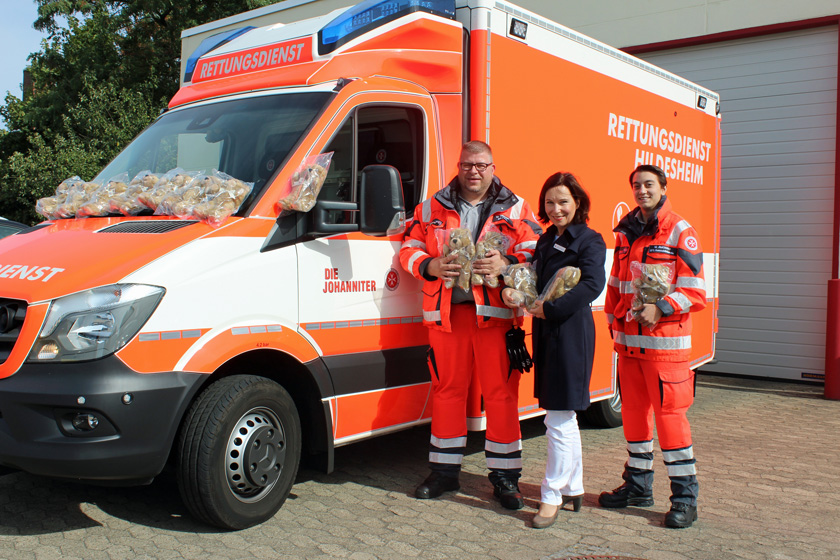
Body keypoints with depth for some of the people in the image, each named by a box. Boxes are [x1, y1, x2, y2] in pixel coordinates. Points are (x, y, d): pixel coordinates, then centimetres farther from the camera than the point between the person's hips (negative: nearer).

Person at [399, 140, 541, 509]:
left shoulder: (515, 209, 9)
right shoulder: (432, 209, 13)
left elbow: (535, 251, 5)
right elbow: (409, 249, 13)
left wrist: (505, 264, -14)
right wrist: (430, 266, -8)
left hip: (495, 311, -1)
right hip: (446, 312, 2)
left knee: (501, 393, -1)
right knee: (447, 389, 8)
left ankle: (505, 476, 11)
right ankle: (444, 471, 22)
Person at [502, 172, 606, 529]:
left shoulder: (589, 241, -7)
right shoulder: (546, 239, 17)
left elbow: (593, 284, -20)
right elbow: (535, 276, 16)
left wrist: (551, 309, -21)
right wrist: (511, 289, -5)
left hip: (571, 332, -8)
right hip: (546, 331, 9)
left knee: (559, 417, -5)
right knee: (564, 416, 16)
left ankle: (552, 496, 4)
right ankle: (573, 490, 28)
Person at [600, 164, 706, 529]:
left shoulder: (680, 233, -4)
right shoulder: (625, 232, 14)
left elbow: (695, 291, -9)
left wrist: (661, 309, -21)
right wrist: (615, 324, 15)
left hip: (665, 340, -6)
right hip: (628, 341, 6)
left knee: (670, 414, -5)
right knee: (633, 412, 12)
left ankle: (685, 496, 6)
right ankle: (638, 485, 25)